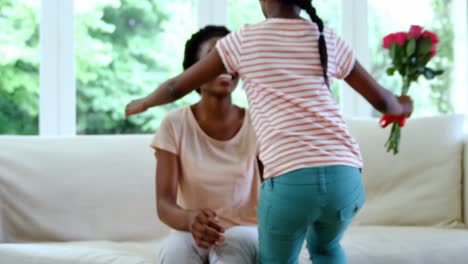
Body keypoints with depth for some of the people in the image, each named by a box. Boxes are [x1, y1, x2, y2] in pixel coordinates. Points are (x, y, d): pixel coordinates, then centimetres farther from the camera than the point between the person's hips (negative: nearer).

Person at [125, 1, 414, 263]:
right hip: (345, 175, 3)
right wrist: (403, 107, 51)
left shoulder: (243, 40, 10)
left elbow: (176, 87, 20)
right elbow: (381, 99, 28)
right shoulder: (330, 40, 17)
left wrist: (144, 102, 41)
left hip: (288, 179, -3)